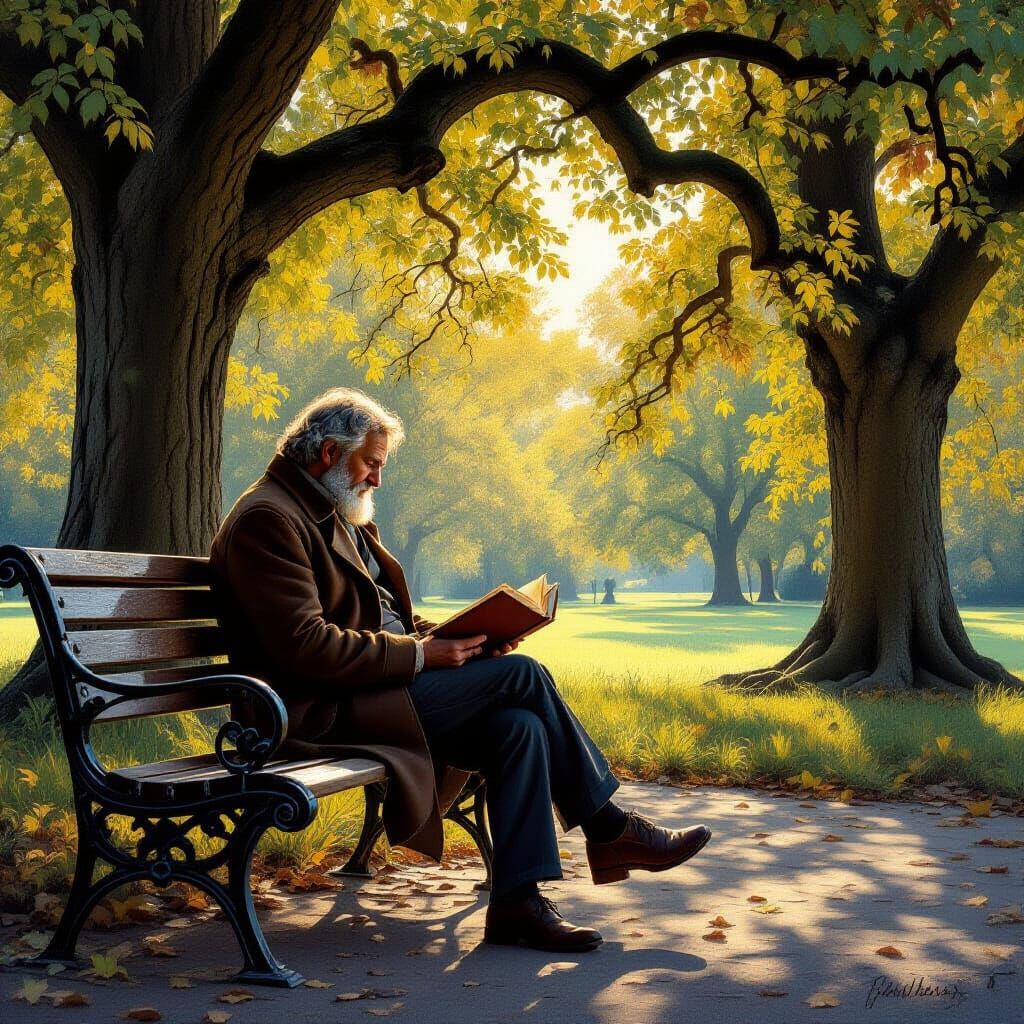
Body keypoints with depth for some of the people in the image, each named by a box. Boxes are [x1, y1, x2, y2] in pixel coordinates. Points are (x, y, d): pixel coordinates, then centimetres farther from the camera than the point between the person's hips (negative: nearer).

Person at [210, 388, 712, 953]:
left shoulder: (337, 517, 20)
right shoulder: (267, 519, -12)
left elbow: (385, 617, 23)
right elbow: (305, 648, -22)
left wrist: (458, 635, 4)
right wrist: (420, 653, -19)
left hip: (366, 694, 10)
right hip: (321, 715, -10)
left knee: (519, 726, -13)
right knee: (522, 674, -16)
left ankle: (516, 901, -10)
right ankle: (610, 828, -3)